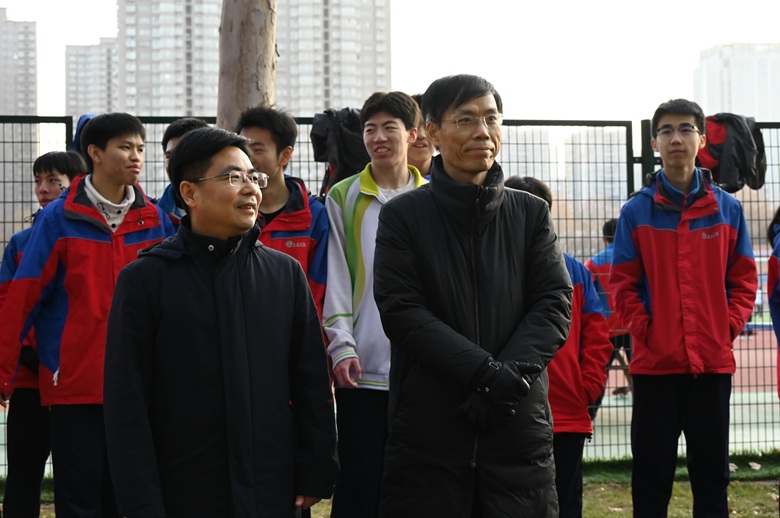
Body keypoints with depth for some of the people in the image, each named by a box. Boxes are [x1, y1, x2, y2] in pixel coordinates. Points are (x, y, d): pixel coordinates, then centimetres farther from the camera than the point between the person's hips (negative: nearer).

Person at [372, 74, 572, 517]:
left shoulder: (532, 213, 10)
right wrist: (484, 371, -17)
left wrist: (511, 371, -15)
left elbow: (556, 305, 2)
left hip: (520, 427, 2)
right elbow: (402, 312, -7)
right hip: (428, 429, -2)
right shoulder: (404, 216, 3)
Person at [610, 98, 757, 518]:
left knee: (712, 472, 8)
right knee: (651, 475, 4)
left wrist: (729, 326, -6)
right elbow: (623, 283, 2)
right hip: (654, 363, -1)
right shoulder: (636, 211, 2)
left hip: (713, 362, 1)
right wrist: (643, 331, -9)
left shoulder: (727, 209, 5)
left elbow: (744, 279, 7)